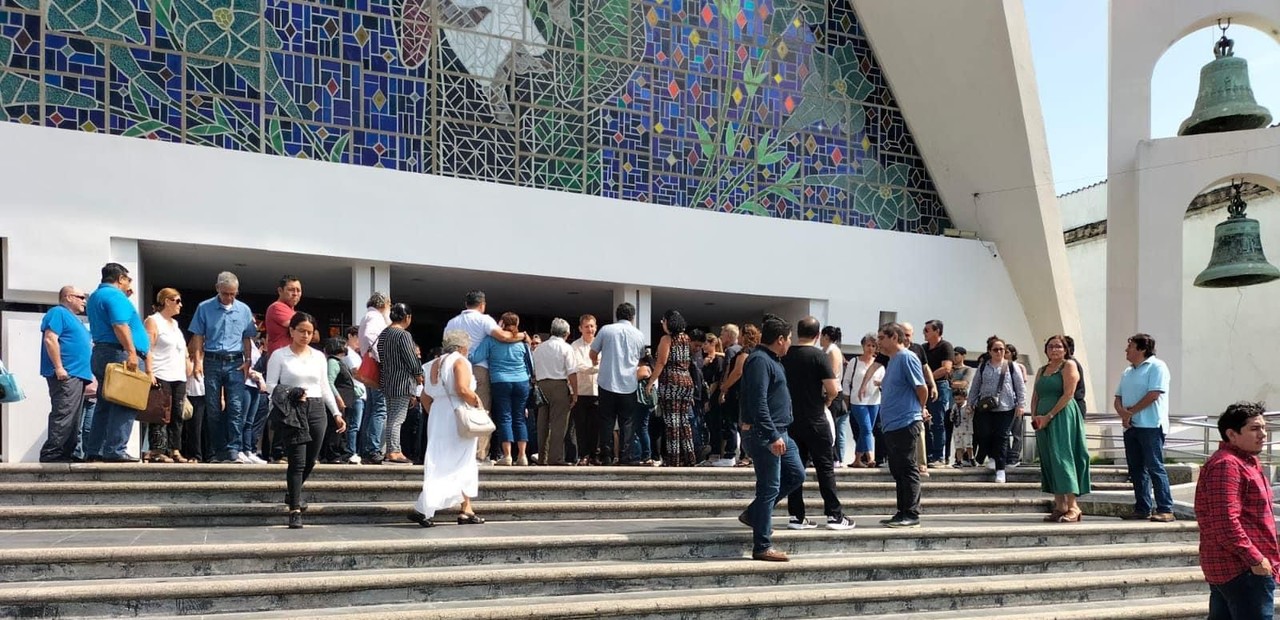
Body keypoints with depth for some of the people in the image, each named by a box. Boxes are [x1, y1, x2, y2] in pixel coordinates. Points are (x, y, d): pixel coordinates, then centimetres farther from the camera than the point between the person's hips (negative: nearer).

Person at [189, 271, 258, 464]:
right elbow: (197, 337, 3)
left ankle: (235, 450, -14)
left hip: (235, 363, 0)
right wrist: (198, 361, -6)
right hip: (212, 362, 0)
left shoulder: (244, 310, 9)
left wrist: (247, 361, 3)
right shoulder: (204, 308, 4)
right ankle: (219, 451, 11)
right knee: (213, 409, 3)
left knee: (236, 407, -10)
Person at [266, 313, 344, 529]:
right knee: (297, 461, -11)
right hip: (292, 411, -4)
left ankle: (292, 494, 32)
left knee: (310, 461, 6)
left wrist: (336, 413, 13)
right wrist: (290, 394, -16)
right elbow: (271, 385, 0)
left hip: (317, 409, 4)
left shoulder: (318, 356, 14)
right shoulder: (279, 355, 3)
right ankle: (295, 510, -7)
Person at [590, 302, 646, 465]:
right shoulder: (639, 335, 5)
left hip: (608, 383, -1)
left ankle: (606, 457, 2)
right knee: (626, 423, 7)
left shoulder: (606, 330, 0)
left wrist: (596, 361, 33)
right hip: (629, 385, 1)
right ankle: (625, 456, 3)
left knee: (607, 422, 4)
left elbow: (593, 354, 10)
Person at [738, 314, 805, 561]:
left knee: (796, 475, 15)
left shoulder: (771, 360, 17)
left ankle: (753, 514, 24)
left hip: (779, 433, 11)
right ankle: (762, 547, 0)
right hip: (763, 435, -11)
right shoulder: (759, 360, -16)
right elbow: (758, 402, -25)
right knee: (770, 487, -6)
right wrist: (772, 436, -27)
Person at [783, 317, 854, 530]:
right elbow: (833, 390, -15)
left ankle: (796, 516, 9)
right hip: (814, 420, -5)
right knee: (825, 468, 3)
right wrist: (826, 399, 4)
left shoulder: (785, 356, 3)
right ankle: (834, 515, 5)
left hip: (790, 419, 5)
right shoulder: (819, 356, -11)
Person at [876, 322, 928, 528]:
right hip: (891, 425, 9)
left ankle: (912, 515, -1)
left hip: (906, 424, -9)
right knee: (898, 471, 12)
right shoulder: (892, 360, 17)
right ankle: (903, 513, 18)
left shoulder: (907, 358, -11)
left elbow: (922, 389, -11)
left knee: (908, 470, -5)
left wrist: (919, 411, 3)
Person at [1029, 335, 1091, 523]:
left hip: (1062, 418, -7)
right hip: (1043, 421, 7)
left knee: (1062, 459, -13)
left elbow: (1068, 394, -11)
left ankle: (1073, 507, -12)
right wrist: (1035, 416, -1)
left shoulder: (1069, 366, -2)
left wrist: (1049, 416, -15)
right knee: (1049, 463, 4)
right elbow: (1035, 396, 17)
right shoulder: (1042, 370, 19)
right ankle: (1060, 507, 8)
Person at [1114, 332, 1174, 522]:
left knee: (1155, 468, -9)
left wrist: (1130, 412, -9)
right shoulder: (1128, 372, 20)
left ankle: (1165, 509, -7)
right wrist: (1122, 412, -4)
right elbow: (1118, 398, 18)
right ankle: (1142, 509, 13)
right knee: (1136, 469, 8)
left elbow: (1154, 394, -15)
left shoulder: (1156, 366, -5)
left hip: (1150, 426, -8)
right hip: (1130, 426, 8)